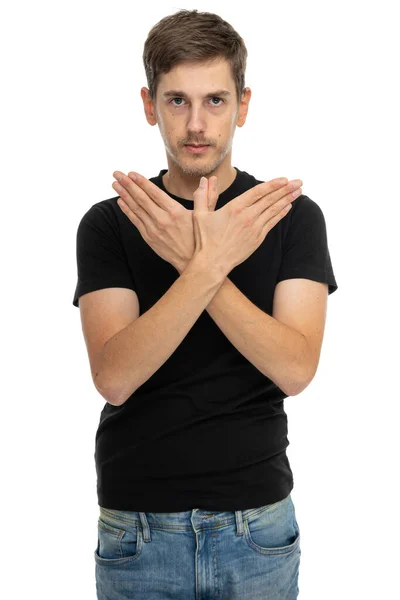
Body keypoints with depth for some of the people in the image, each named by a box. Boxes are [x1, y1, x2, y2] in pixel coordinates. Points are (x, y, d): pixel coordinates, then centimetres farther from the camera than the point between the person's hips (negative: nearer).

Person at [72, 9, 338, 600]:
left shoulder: (292, 215, -3)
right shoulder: (108, 224, -3)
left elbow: (295, 368, -15)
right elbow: (113, 376, -15)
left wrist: (191, 260, -24)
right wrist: (210, 263, -26)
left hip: (257, 524, 0)